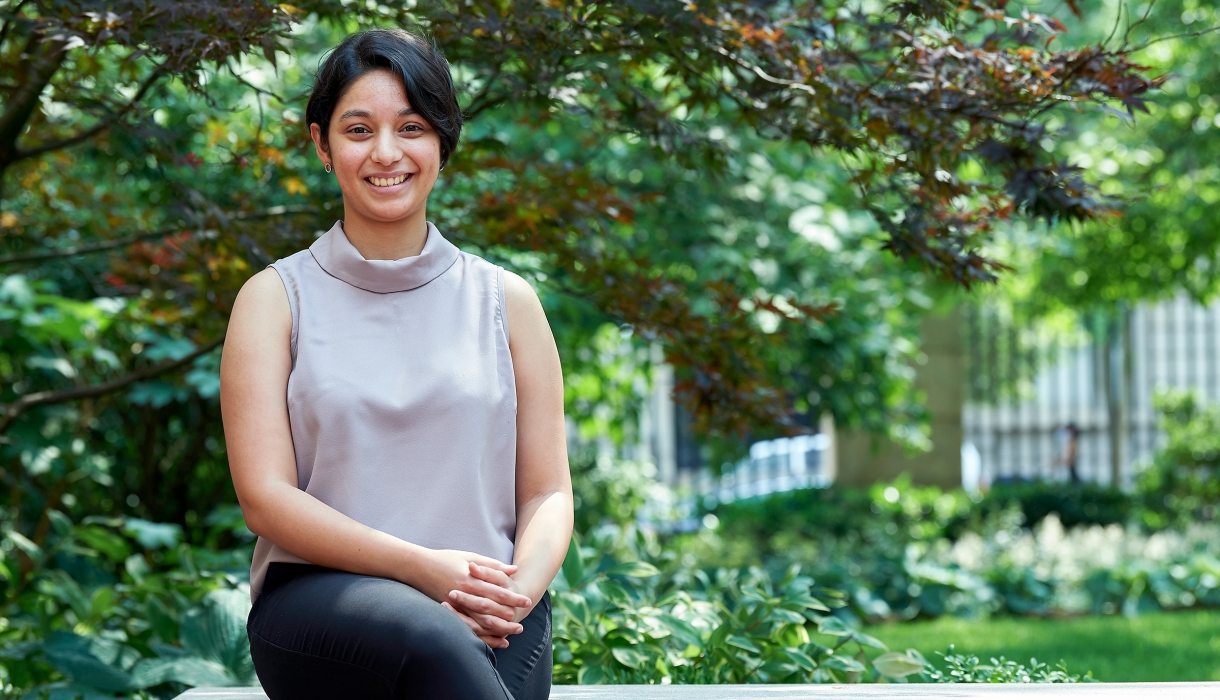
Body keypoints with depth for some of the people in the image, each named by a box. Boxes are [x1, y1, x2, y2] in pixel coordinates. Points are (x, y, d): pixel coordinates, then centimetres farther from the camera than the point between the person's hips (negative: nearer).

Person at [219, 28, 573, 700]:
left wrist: (519, 589, -10)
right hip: (319, 598, -1)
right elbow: (265, 496, 1)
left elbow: (548, 491, 14)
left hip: (486, 613, 1)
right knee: (430, 641, -37)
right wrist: (423, 568, -13)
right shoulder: (275, 298, 10)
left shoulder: (505, 302, 16)